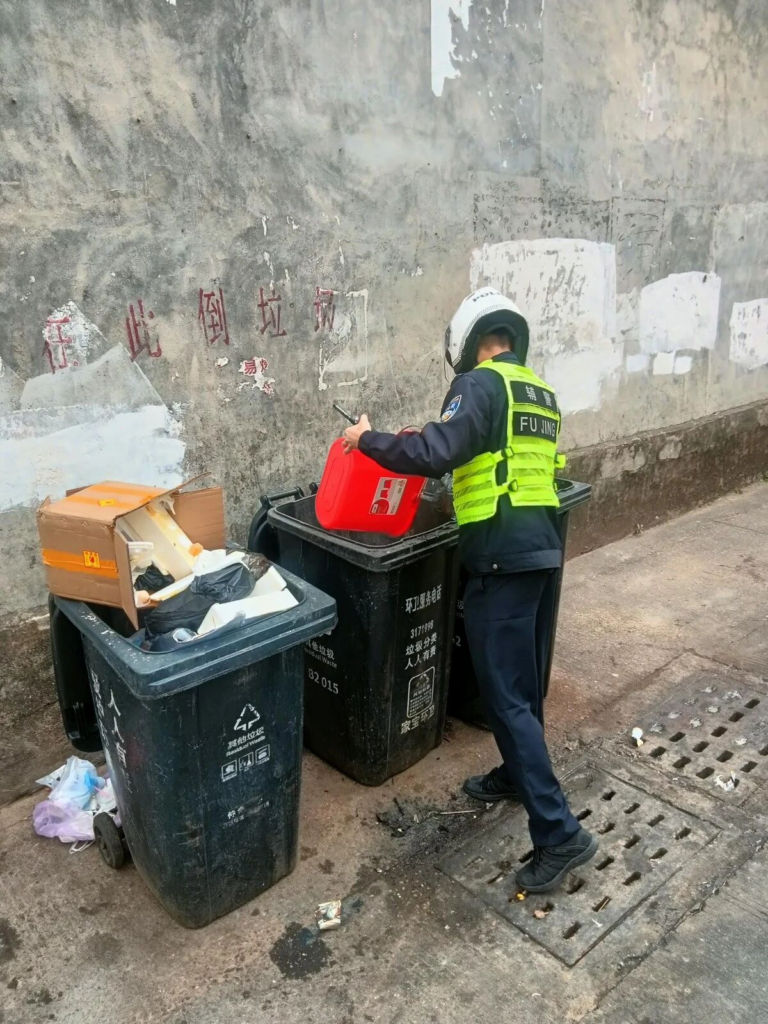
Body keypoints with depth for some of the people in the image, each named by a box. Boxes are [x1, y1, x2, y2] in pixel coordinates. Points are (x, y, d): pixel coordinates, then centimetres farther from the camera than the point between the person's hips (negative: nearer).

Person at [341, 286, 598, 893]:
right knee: (525, 678, 21)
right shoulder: (540, 393, 16)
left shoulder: (480, 385, -10)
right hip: (542, 547, 9)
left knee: (507, 694, -3)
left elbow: (437, 453, -23)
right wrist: (467, 493, 29)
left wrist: (369, 440, -9)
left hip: (503, 558, -9)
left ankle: (560, 834, 2)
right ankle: (518, 774, 39)